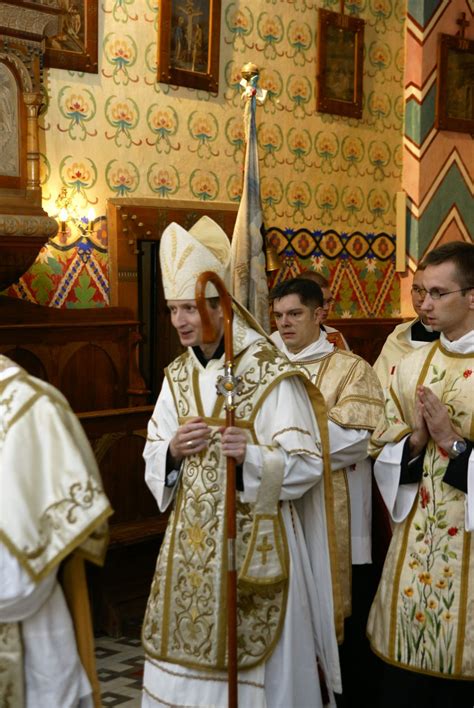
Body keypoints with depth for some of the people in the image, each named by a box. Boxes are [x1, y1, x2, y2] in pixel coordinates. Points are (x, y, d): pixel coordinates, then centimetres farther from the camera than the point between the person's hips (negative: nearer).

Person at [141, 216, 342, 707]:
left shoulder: (272, 373, -13)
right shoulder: (177, 376, 7)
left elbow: (306, 465, -13)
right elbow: (153, 460, 11)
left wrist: (253, 456, -30)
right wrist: (173, 451, -10)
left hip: (252, 539, -6)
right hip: (189, 538, 6)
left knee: (247, 662, 4)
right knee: (184, 654, 12)